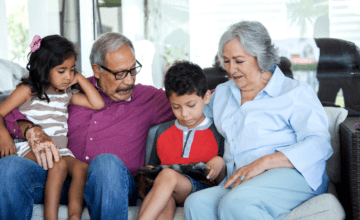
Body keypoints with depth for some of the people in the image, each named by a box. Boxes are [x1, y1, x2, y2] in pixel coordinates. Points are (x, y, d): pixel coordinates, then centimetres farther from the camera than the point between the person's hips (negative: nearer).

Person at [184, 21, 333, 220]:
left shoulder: (295, 92, 9)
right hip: (239, 184, 5)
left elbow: (318, 144, -6)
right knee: (196, 204, -29)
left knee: (235, 203, -37)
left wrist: (263, 162, -17)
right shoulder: (222, 93, 27)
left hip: (292, 175, -5)